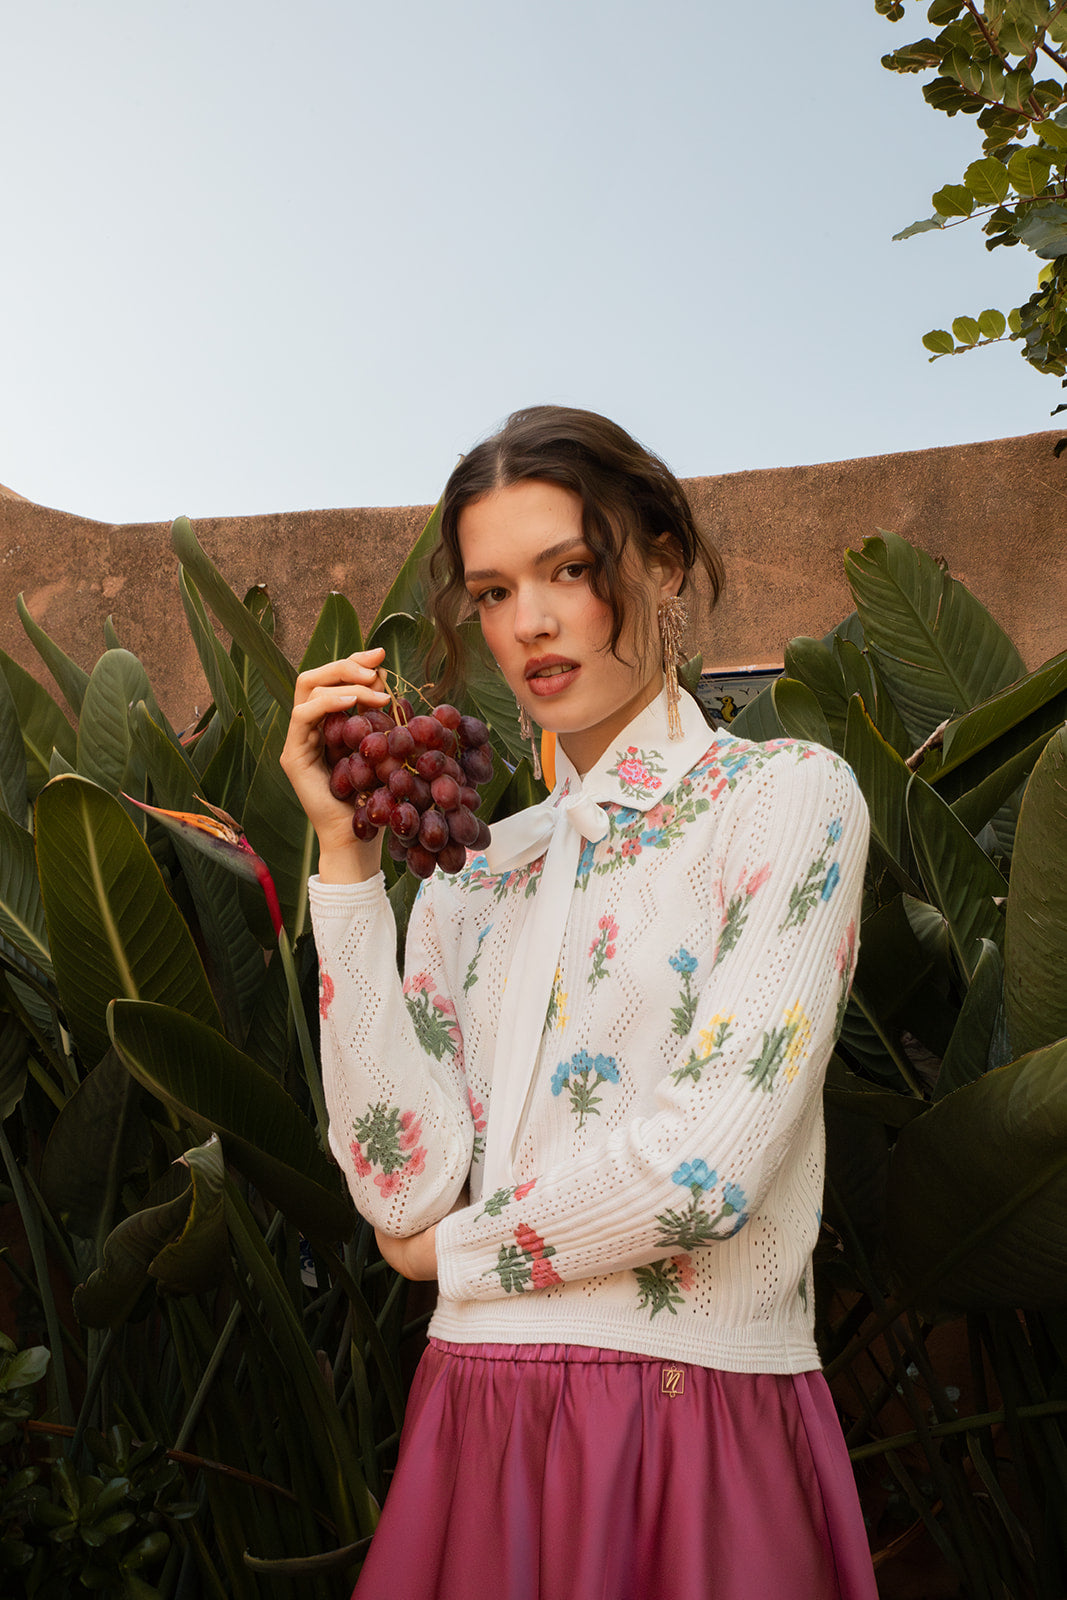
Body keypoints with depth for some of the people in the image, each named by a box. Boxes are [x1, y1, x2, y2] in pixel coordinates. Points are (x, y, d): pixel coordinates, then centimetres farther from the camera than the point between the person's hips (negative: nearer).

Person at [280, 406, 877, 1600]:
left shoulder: (785, 796, -6)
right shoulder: (474, 872, 8)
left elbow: (708, 1166, -17)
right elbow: (405, 1186, -6)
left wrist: (455, 1249, -3)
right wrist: (348, 858, -8)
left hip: (694, 1422, -4)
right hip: (475, 1424, 5)